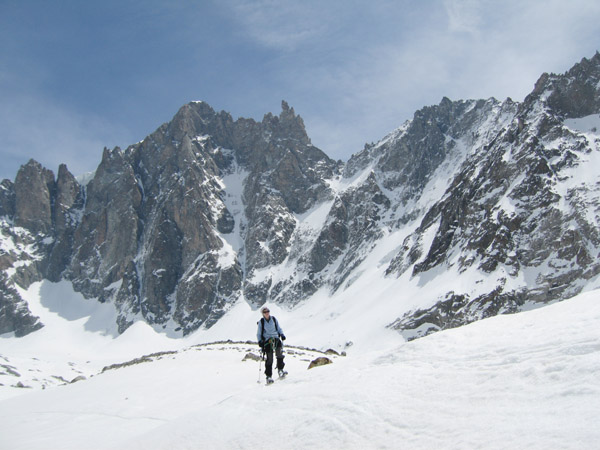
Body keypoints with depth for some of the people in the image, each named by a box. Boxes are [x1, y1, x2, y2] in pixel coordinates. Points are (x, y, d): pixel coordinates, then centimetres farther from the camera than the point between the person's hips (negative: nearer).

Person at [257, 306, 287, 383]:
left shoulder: (273, 319, 9)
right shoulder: (261, 322, 3)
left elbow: (279, 328, 19)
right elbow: (259, 334, 9)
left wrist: (282, 334, 4)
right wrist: (260, 341, -6)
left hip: (276, 338, 2)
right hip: (267, 340, -2)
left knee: (279, 350, -25)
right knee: (269, 358, -7)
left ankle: (280, 369, -13)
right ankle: (269, 376, 2)